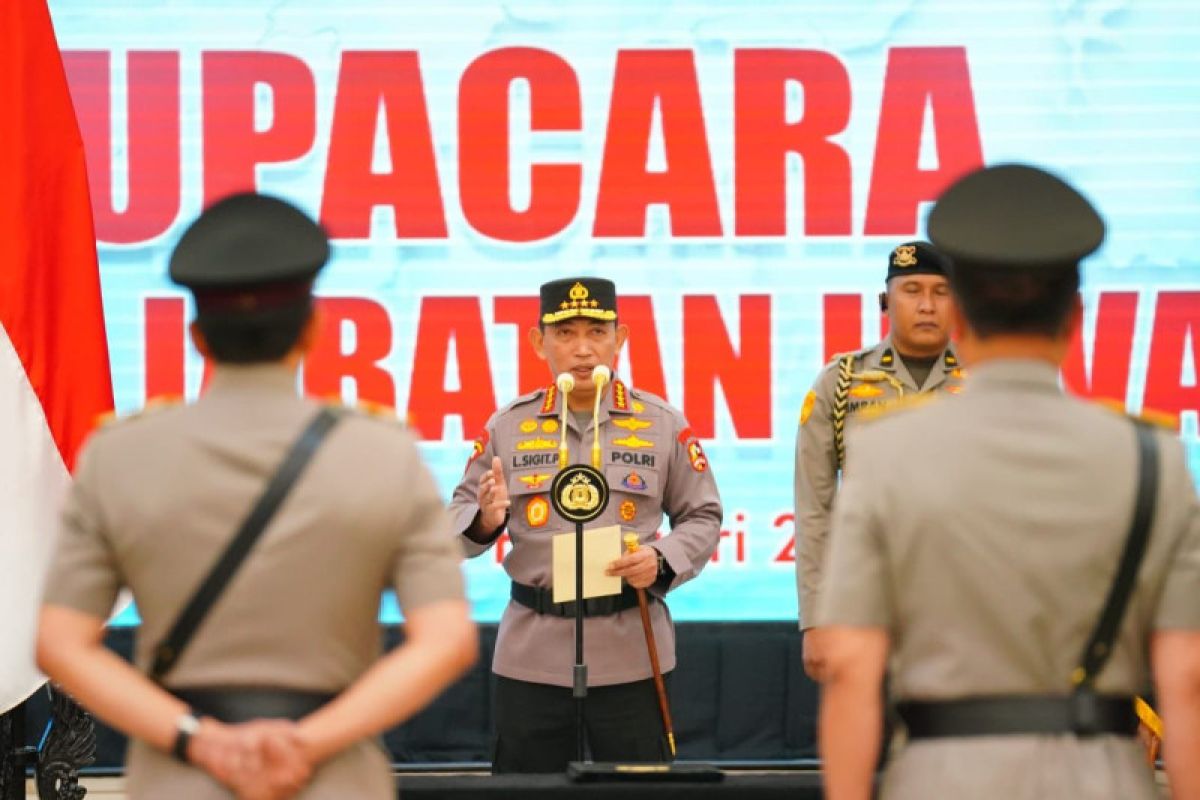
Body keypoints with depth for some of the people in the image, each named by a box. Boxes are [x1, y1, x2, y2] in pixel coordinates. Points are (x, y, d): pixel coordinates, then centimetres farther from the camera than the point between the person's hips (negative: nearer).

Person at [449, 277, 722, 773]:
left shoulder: (663, 424, 3)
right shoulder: (506, 427, 5)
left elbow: (703, 517, 7)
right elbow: (459, 519, 10)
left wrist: (663, 561, -12)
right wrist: (485, 519, -13)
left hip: (631, 652, -1)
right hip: (532, 653, 1)